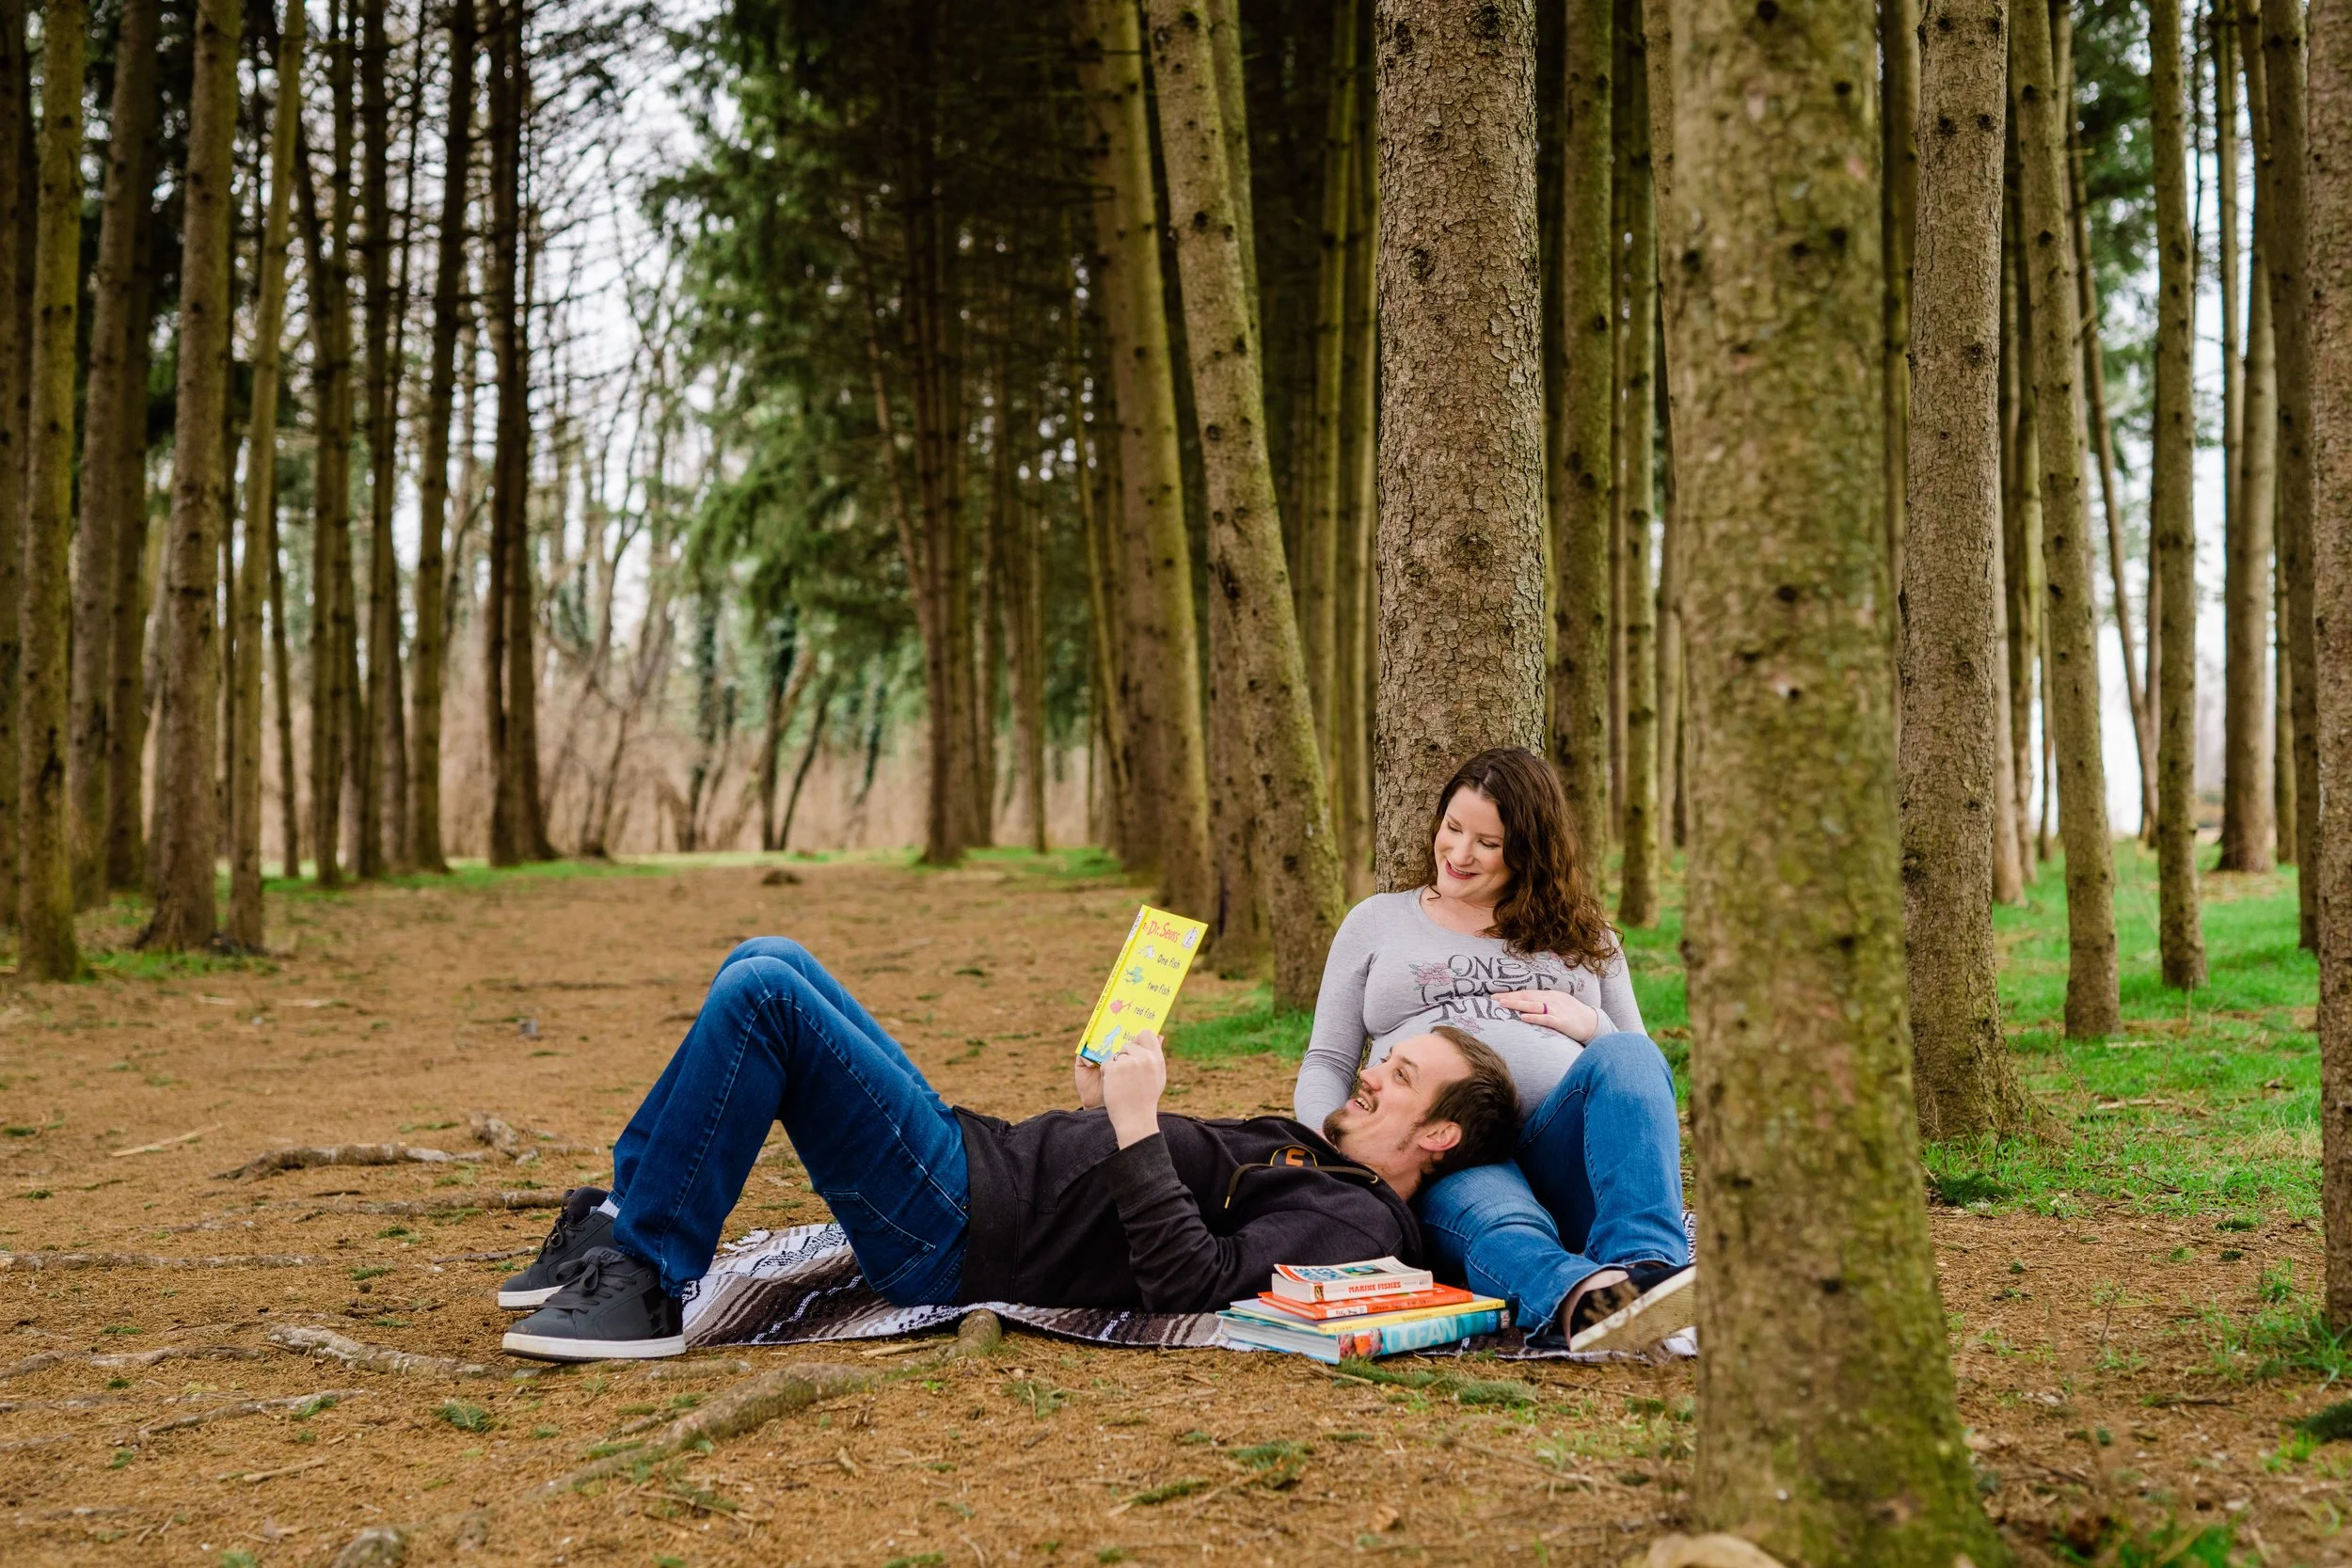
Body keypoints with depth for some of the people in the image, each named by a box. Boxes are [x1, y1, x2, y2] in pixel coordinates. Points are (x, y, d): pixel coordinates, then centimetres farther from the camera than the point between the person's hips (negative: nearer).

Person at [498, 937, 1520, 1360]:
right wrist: (1108, 1111, 16)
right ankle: (622, 1222, 10)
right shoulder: (1304, 1152, 18)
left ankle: (648, 1286, -12)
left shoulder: (1353, 1222, -12)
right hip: (975, 1153, 10)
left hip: (956, 1237, -10)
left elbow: (1190, 1287, -26)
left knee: (760, 994, -21)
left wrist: (1136, 1129, -22)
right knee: (765, 962, 7)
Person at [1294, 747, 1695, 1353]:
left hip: (1563, 1152, 2)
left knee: (1627, 1057, -32)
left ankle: (1645, 1266, -55)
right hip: (1438, 1151, -2)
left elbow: (1638, 1067, 25)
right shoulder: (1376, 921, 24)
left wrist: (1590, 1025, 3)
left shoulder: (1581, 934, 26)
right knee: (1502, 1228, -39)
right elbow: (1326, 1064, 19)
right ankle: (1585, 1297, -74)